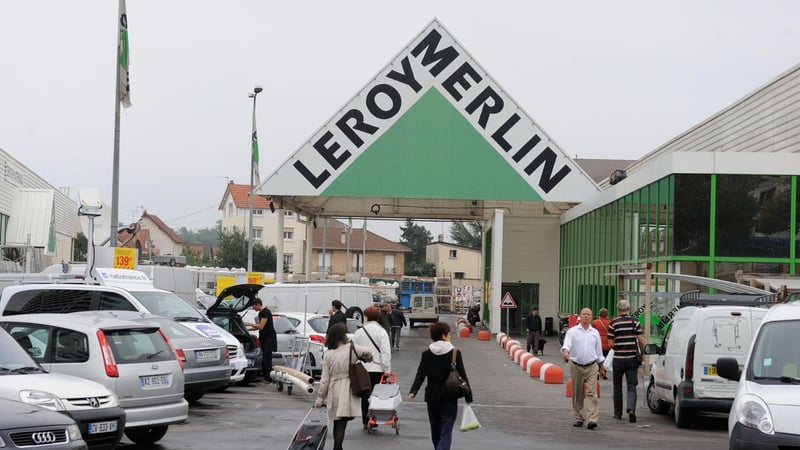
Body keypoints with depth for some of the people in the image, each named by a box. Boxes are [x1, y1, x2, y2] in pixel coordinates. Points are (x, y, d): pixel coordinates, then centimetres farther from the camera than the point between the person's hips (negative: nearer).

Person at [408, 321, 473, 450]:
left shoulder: (426, 354, 2)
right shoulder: (455, 353, -7)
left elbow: (420, 375, -10)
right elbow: (463, 376, -6)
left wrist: (413, 391, -15)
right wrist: (469, 397, 0)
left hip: (432, 398, 4)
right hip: (449, 399, -4)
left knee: (435, 430, 20)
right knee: (446, 433, -6)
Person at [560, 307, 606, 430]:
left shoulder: (595, 333, 9)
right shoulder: (572, 331, 2)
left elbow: (599, 351, 17)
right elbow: (567, 344, -12)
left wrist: (601, 366, 19)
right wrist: (565, 351, -34)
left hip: (592, 366, 0)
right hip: (576, 366, 0)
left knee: (592, 393, -11)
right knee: (577, 394, 7)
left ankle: (592, 420, -18)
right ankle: (578, 418, 19)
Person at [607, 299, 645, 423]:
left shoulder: (614, 323, -5)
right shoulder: (635, 322, -1)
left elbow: (610, 343, -6)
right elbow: (641, 341, -3)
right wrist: (643, 353, 9)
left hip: (618, 358, -1)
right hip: (632, 358, 1)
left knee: (617, 387, 13)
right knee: (631, 386, 1)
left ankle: (618, 413, 19)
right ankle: (631, 409, -21)